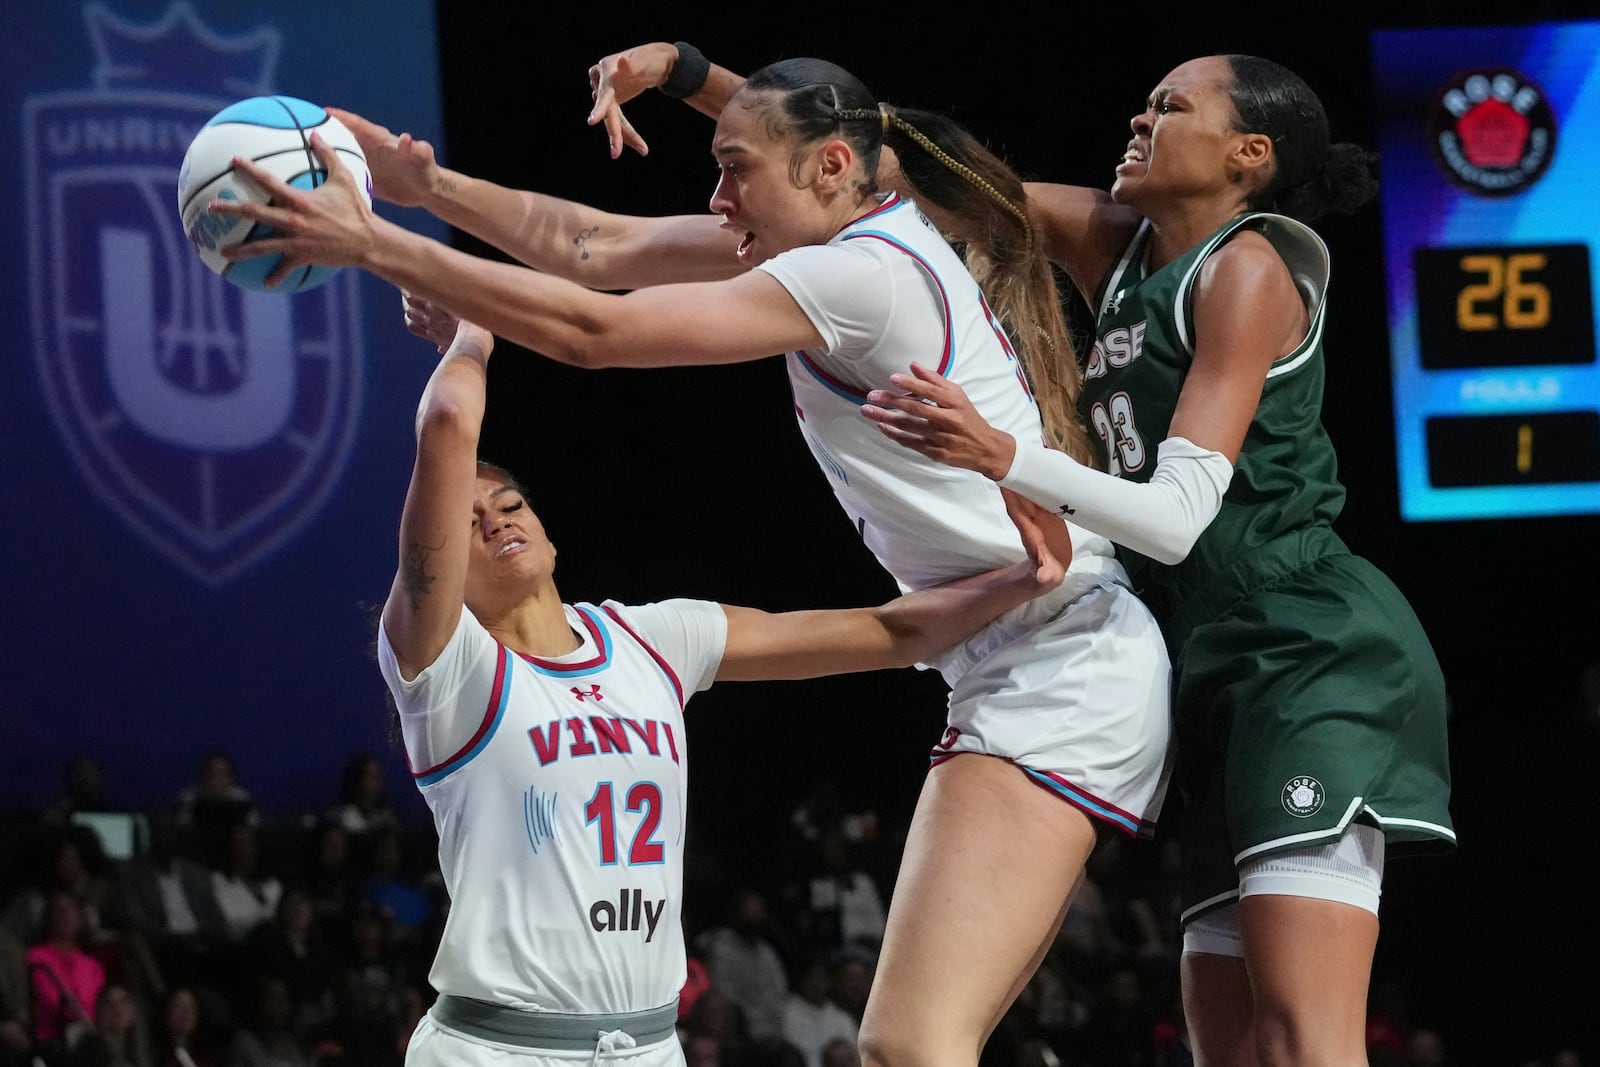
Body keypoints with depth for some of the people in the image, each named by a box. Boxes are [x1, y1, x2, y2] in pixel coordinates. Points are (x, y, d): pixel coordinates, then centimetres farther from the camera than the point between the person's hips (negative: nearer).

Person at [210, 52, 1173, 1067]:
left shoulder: (860, 276, -15)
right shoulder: (866, 235, 13)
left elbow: (591, 330, -18)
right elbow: (597, 247, 15)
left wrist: (370, 244, -15)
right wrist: (424, 185, 7)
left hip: (1055, 667, -11)